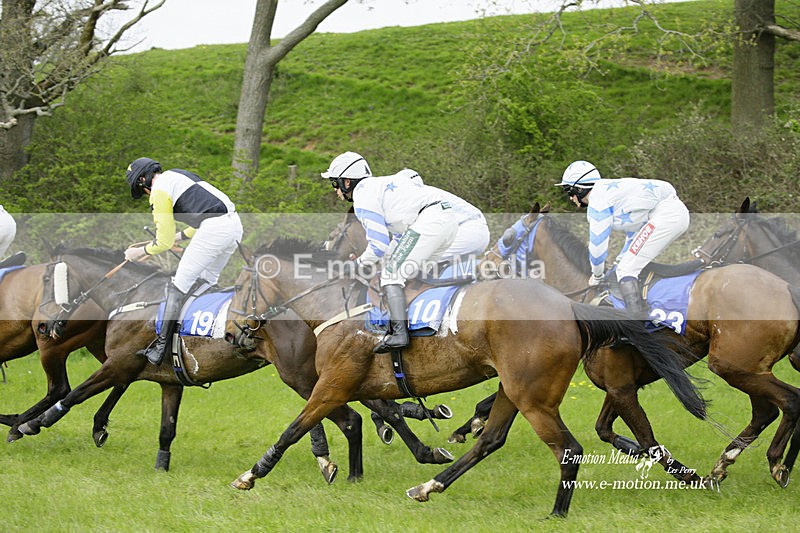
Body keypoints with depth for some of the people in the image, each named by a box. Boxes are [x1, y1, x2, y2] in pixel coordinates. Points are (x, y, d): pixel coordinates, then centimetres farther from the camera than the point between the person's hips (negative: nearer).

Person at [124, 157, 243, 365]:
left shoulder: (159, 191, 1)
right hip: (235, 223, 9)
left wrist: (140, 252, 17)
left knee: (179, 286, -2)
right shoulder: (178, 175, 28)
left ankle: (160, 348, -5)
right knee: (207, 281, 24)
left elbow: (164, 242, 1)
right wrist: (179, 236, 41)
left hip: (213, 230, -9)